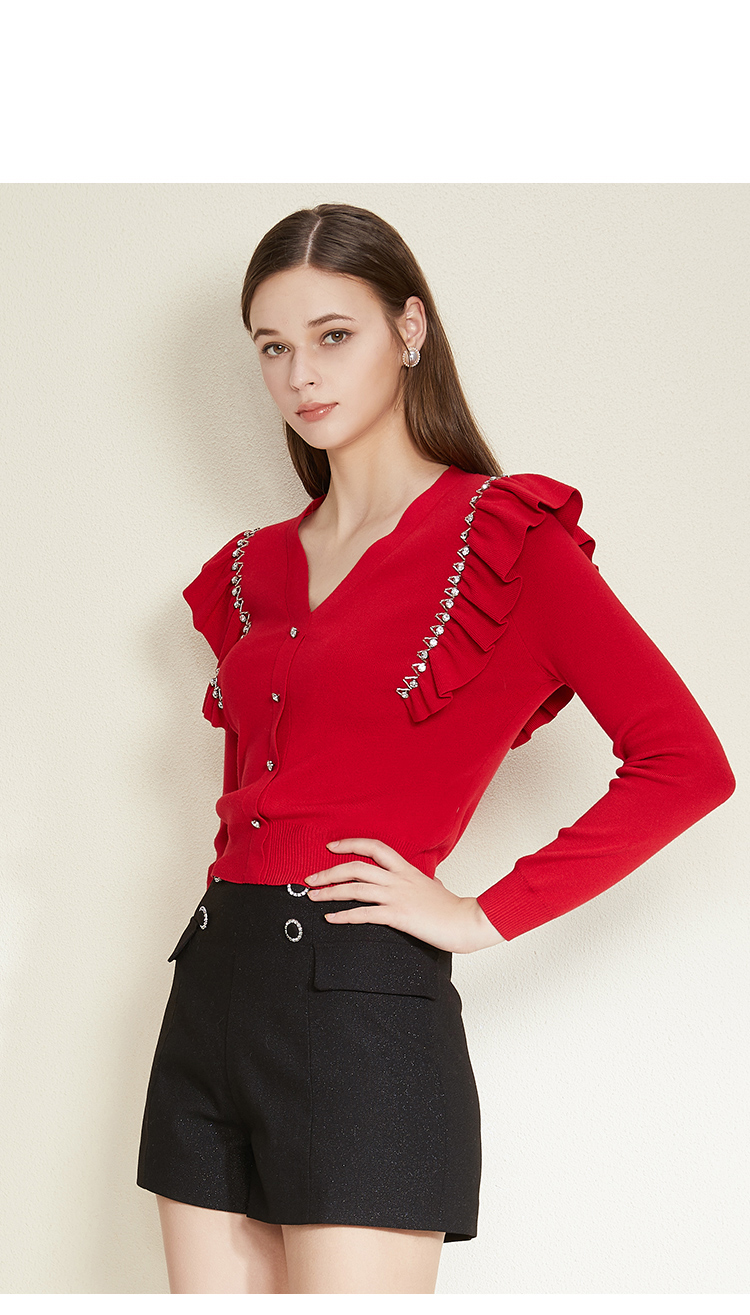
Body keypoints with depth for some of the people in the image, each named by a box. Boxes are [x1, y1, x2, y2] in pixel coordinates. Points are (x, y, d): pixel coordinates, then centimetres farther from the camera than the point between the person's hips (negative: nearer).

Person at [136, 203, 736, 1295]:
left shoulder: (504, 538, -3)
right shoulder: (254, 570, 16)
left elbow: (687, 763, -11)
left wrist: (485, 915, -11)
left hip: (361, 1001, -6)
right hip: (210, 1000, 7)